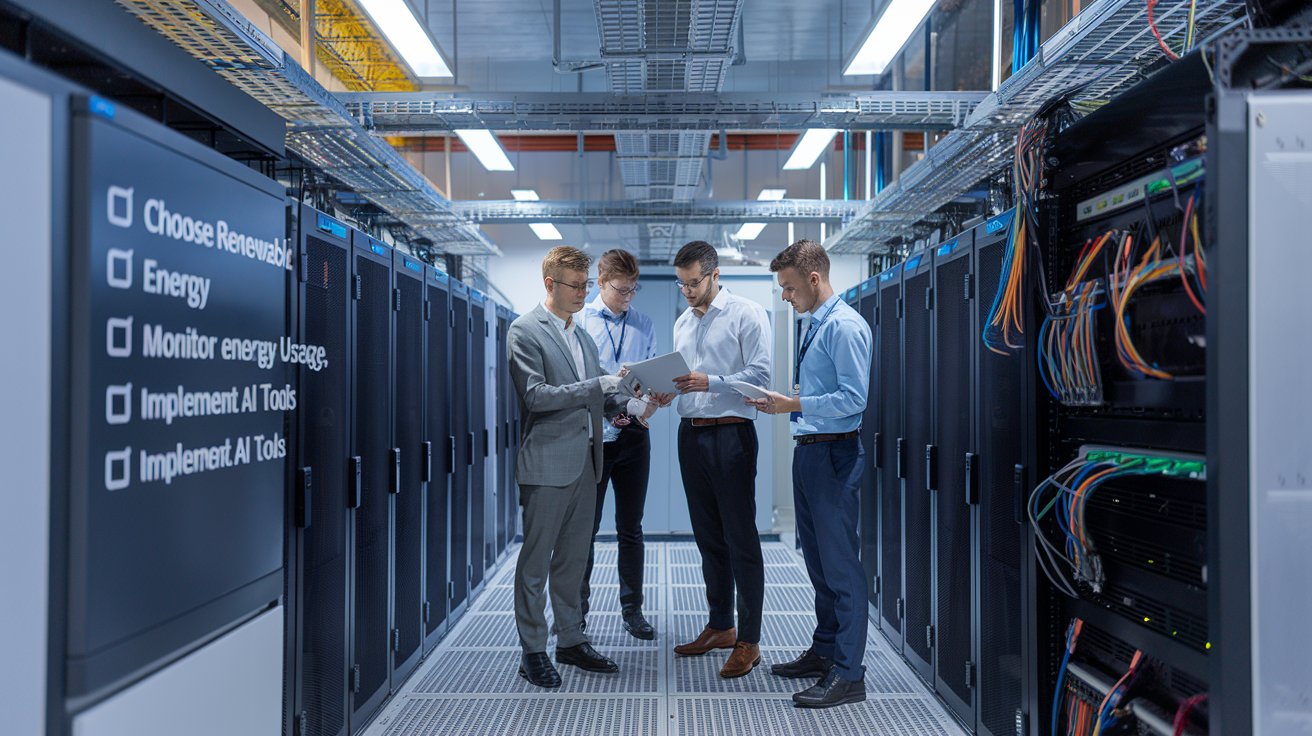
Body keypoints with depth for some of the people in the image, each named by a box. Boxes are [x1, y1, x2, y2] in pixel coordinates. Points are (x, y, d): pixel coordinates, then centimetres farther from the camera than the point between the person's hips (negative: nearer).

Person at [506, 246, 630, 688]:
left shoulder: (582, 335, 17)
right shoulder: (525, 331, -7)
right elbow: (535, 396, -18)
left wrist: (626, 399, -1)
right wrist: (599, 385, -21)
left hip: (584, 461, 8)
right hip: (546, 464, -8)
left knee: (574, 557, 15)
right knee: (535, 561, 2)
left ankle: (571, 640, 27)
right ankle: (533, 652, 13)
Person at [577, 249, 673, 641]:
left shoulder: (643, 325, 9)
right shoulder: (578, 321, -3)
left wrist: (658, 396, -13)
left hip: (633, 436, 3)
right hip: (591, 435, -3)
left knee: (630, 529, 12)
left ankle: (632, 609, 24)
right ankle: (576, 609, 20)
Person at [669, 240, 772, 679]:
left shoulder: (746, 314, -5)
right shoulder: (682, 322, 17)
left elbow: (760, 375, -13)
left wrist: (709, 382, -23)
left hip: (730, 434, -7)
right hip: (691, 434, 7)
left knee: (741, 539, -3)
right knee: (708, 538, 14)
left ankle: (749, 641, 6)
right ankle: (720, 626, 27)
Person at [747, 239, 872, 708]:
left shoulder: (845, 326, -14)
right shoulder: (815, 326, 15)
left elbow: (853, 398, -20)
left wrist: (794, 404, -19)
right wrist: (782, 399, 9)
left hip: (834, 454, -10)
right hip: (808, 452, 10)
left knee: (840, 564, -4)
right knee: (817, 560, 18)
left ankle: (848, 674, 5)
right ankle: (824, 652, 32)